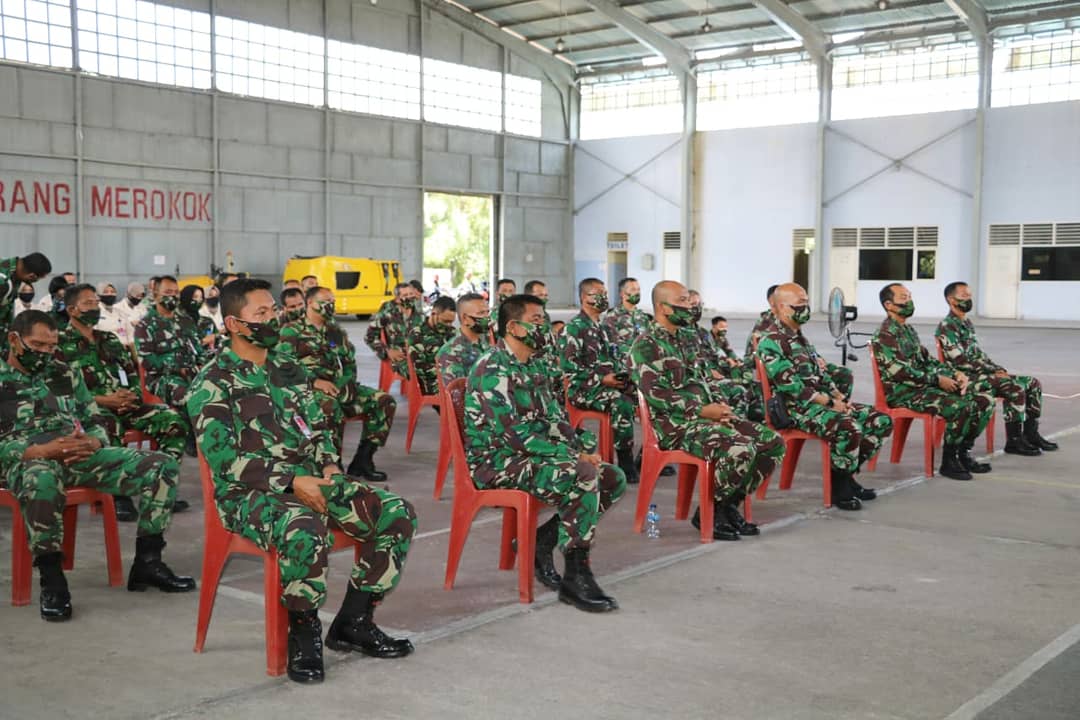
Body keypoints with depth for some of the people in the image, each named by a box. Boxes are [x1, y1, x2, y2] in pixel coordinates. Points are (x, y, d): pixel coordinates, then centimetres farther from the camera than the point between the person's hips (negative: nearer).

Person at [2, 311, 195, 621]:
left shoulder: (65, 374, 20)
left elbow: (96, 424, 19)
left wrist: (91, 443, -6)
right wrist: (41, 450, -21)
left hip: (80, 456, 5)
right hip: (27, 461, -5)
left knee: (161, 465, -11)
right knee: (42, 480, -44)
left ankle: (147, 562, -7)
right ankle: (51, 579, -28)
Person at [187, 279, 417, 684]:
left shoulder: (290, 370, 16)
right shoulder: (212, 383, -6)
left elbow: (318, 429, 21)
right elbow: (223, 458, -15)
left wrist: (330, 466, -1)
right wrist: (291, 482, -21)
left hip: (310, 479, 7)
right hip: (249, 491, -7)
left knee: (398, 514, -10)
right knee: (306, 530, -39)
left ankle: (353, 621, 1)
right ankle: (303, 633, -13)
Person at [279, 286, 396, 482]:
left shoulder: (336, 330, 22)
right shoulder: (292, 330, 4)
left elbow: (350, 362, 21)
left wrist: (345, 383, -2)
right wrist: (315, 381, -20)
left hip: (340, 386, 7)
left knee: (385, 401, -11)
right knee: (331, 407, -41)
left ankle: (362, 460, -9)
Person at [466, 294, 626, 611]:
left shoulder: (533, 366, 14)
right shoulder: (493, 369, -16)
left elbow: (555, 417, 15)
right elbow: (515, 434, -23)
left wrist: (579, 451, -4)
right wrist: (573, 457, -20)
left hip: (532, 456, 10)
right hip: (497, 462, -9)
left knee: (614, 479, 1)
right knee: (584, 477, -30)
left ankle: (542, 539, 6)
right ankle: (576, 576, -20)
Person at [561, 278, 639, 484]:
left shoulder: (604, 328, 21)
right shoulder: (573, 329, -7)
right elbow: (568, 368, -14)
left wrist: (624, 374, 6)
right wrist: (601, 379, -18)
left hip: (612, 384, 8)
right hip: (583, 389, -8)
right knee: (622, 404, -35)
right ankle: (626, 466, -27)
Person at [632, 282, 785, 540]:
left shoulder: (681, 339, 21)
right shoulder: (646, 345, -9)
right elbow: (656, 394, -18)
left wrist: (719, 405, 6)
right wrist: (702, 410, -18)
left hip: (707, 416, 9)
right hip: (677, 425, -9)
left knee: (773, 442, -2)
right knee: (741, 450, -31)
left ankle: (730, 504, 6)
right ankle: (707, 514, -12)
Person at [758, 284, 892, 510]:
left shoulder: (800, 338, 20)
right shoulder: (770, 341, -11)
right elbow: (789, 384, -19)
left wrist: (839, 397, 3)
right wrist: (829, 402, -18)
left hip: (825, 401, 10)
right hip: (798, 407, -10)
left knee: (881, 421, 0)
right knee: (849, 428, -33)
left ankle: (847, 473, 10)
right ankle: (840, 488, -13)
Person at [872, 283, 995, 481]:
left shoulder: (908, 330, 21)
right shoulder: (885, 334, -11)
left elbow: (927, 359, 21)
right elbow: (898, 371, -21)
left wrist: (955, 374, 3)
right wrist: (937, 380, -19)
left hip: (925, 385, 10)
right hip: (902, 392, -10)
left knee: (985, 401, -1)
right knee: (961, 406, -30)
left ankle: (963, 453, 7)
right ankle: (948, 462, -14)